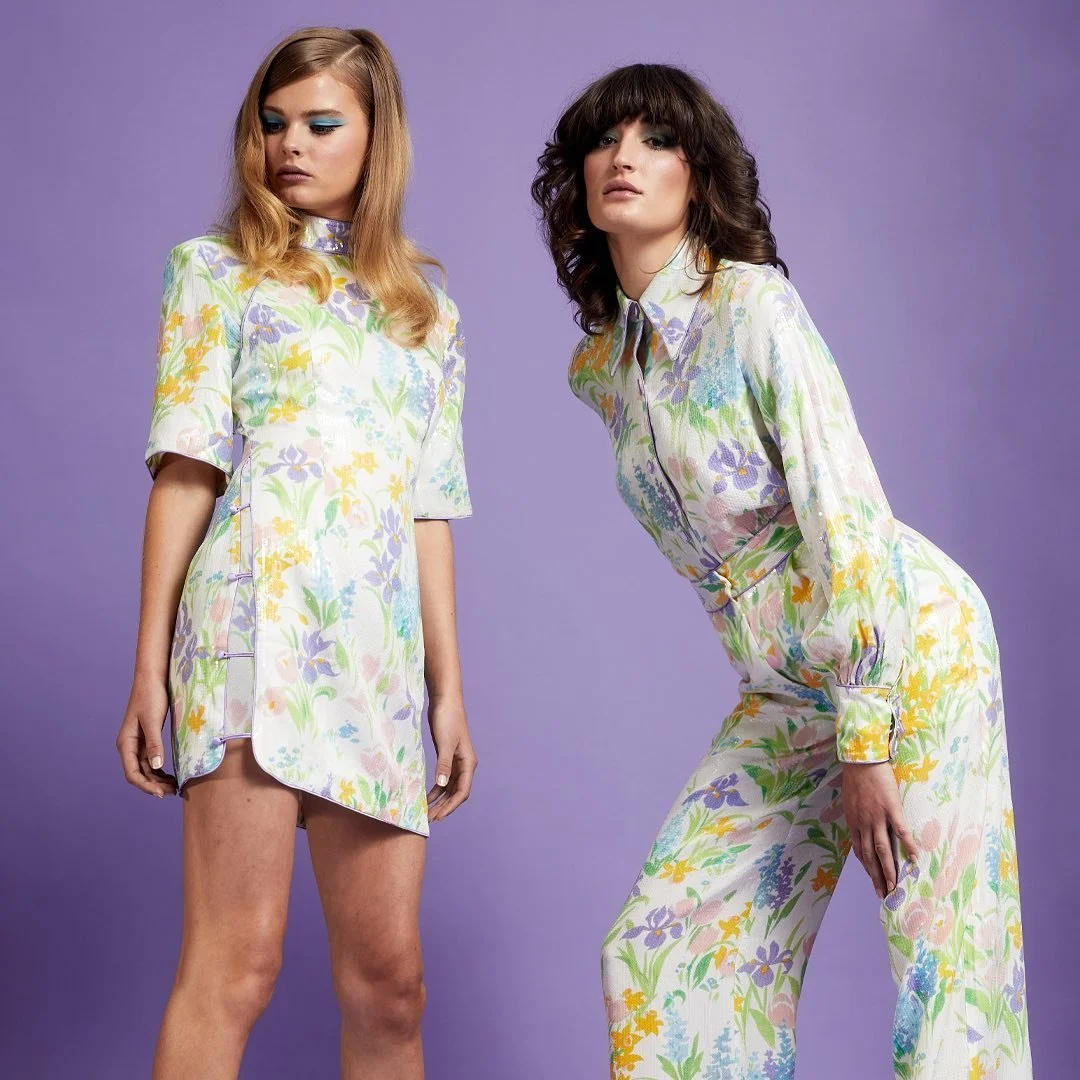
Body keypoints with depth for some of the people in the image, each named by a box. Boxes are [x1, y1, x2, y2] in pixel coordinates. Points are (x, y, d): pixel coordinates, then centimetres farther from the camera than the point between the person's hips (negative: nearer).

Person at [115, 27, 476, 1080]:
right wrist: (149, 669, -5)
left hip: (380, 652, 4)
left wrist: (449, 688, 13)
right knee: (235, 961, -12)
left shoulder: (428, 312, 22)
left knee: (387, 979, 3)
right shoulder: (220, 271, 11)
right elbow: (183, 472, 2)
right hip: (260, 615, -4)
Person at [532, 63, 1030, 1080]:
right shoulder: (596, 368, 7)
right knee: (654, 948, 4)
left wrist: (863, 743, -21)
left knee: (947, 960, -6)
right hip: (785, 688, 7)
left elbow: (849, 515, -19)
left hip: (909, 642, -7)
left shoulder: (756, 303, -14)